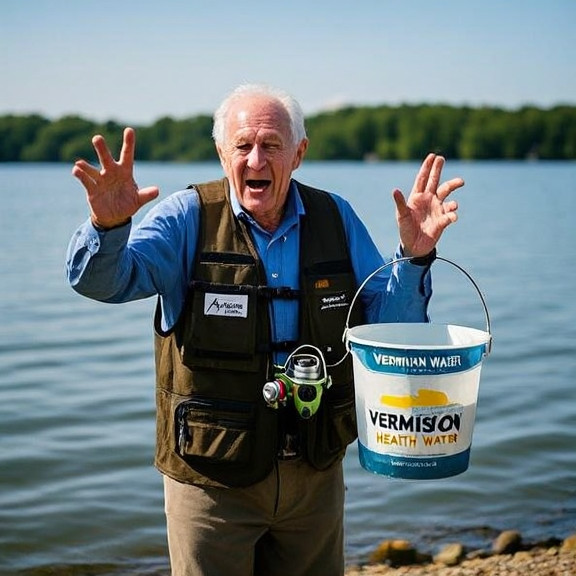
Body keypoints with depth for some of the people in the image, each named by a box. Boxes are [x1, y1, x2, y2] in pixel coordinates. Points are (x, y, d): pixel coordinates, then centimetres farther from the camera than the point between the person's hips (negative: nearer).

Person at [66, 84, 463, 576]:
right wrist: (108, 225, -41)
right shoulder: (189, 217, -8)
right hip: (212, 474, -3)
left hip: (316, 473, 3)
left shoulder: (335, 217, 2)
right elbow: (101, 279, -20)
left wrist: (414, 256, -15)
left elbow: (389, 323, 3)